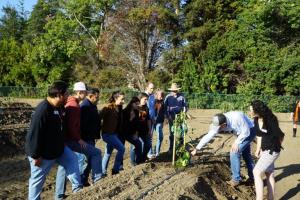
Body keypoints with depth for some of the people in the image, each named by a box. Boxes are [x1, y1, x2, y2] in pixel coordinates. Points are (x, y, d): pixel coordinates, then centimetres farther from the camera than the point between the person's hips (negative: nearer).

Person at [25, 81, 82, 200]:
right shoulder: (43, 109, -28)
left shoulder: (60, 107, 1)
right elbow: (35, 134, -27)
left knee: (72, 160, 8)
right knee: (38, 180, 8)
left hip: (58, 148, 8)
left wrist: (61, 145, 24)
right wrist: (36, 156, -23)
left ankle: (77, 188, 18)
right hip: (43, 153, -8)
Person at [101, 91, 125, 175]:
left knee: (108, 153, 14)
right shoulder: (109, 108, -17)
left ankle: (103, 172, 25)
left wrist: (119, 132, 12)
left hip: (114, 133, 8)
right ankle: (115, 169, 0)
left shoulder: (119, 108, 7)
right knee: (121, 148, -11)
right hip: (108, 134, -8)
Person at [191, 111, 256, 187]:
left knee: (234, 152, -15)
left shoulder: (237, 117, -40)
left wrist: (236, 142, -21)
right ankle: (252, 177, 34)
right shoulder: (218, 124, -21)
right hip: (241, 133, 7)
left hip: (249, 131, -7)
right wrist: (196, 149, -17)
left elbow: (246, 132, -26)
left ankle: (236, 179, -2)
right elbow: (208, 136, -16)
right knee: (246, 154, 18)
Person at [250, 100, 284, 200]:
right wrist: (258, 149, 10)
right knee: (269, 174, 16)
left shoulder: (270, 120, -24)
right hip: (265, 149, 9)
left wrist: (276, 146, 1)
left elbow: (280, 135, -15)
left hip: (272, 150, -9)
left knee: (257, 172, -11)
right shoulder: (257, 120, -1)